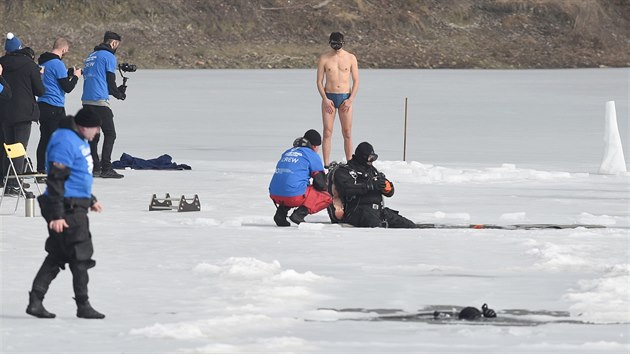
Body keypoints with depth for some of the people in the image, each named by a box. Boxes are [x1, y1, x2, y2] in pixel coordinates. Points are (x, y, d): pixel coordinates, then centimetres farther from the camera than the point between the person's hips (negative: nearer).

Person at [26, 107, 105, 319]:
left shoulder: (80, 140, 14)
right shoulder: (65, 141, -18)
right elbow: (55, 179, -22)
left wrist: (90, 200, 35)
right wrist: (56, 215, -24)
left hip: (77, 207, 10)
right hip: (67, 209, -10)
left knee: (57, 256, 11)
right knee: (80, 256, -4)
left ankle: (35, 301, 12)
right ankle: (83, 305, 4)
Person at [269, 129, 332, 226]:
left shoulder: (287, 152, 24)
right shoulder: (313, 155, 6)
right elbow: (320, 183, 3)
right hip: (295, 195, -6)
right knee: (327, 198, 12)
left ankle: (281, 212, 12)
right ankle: (299, 214, -8)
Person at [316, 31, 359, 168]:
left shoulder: (351, 58, 3)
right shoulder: (324, 58, 2)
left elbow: (356, 81, 5)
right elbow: (319, 81, 3)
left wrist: (350, 99, -7)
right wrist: (325, 99, -9)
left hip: (346, 97, 0)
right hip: (329, 97, 0)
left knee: (347, 133, 1)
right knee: (327, 132, -5)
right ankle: (326, 165, -5)